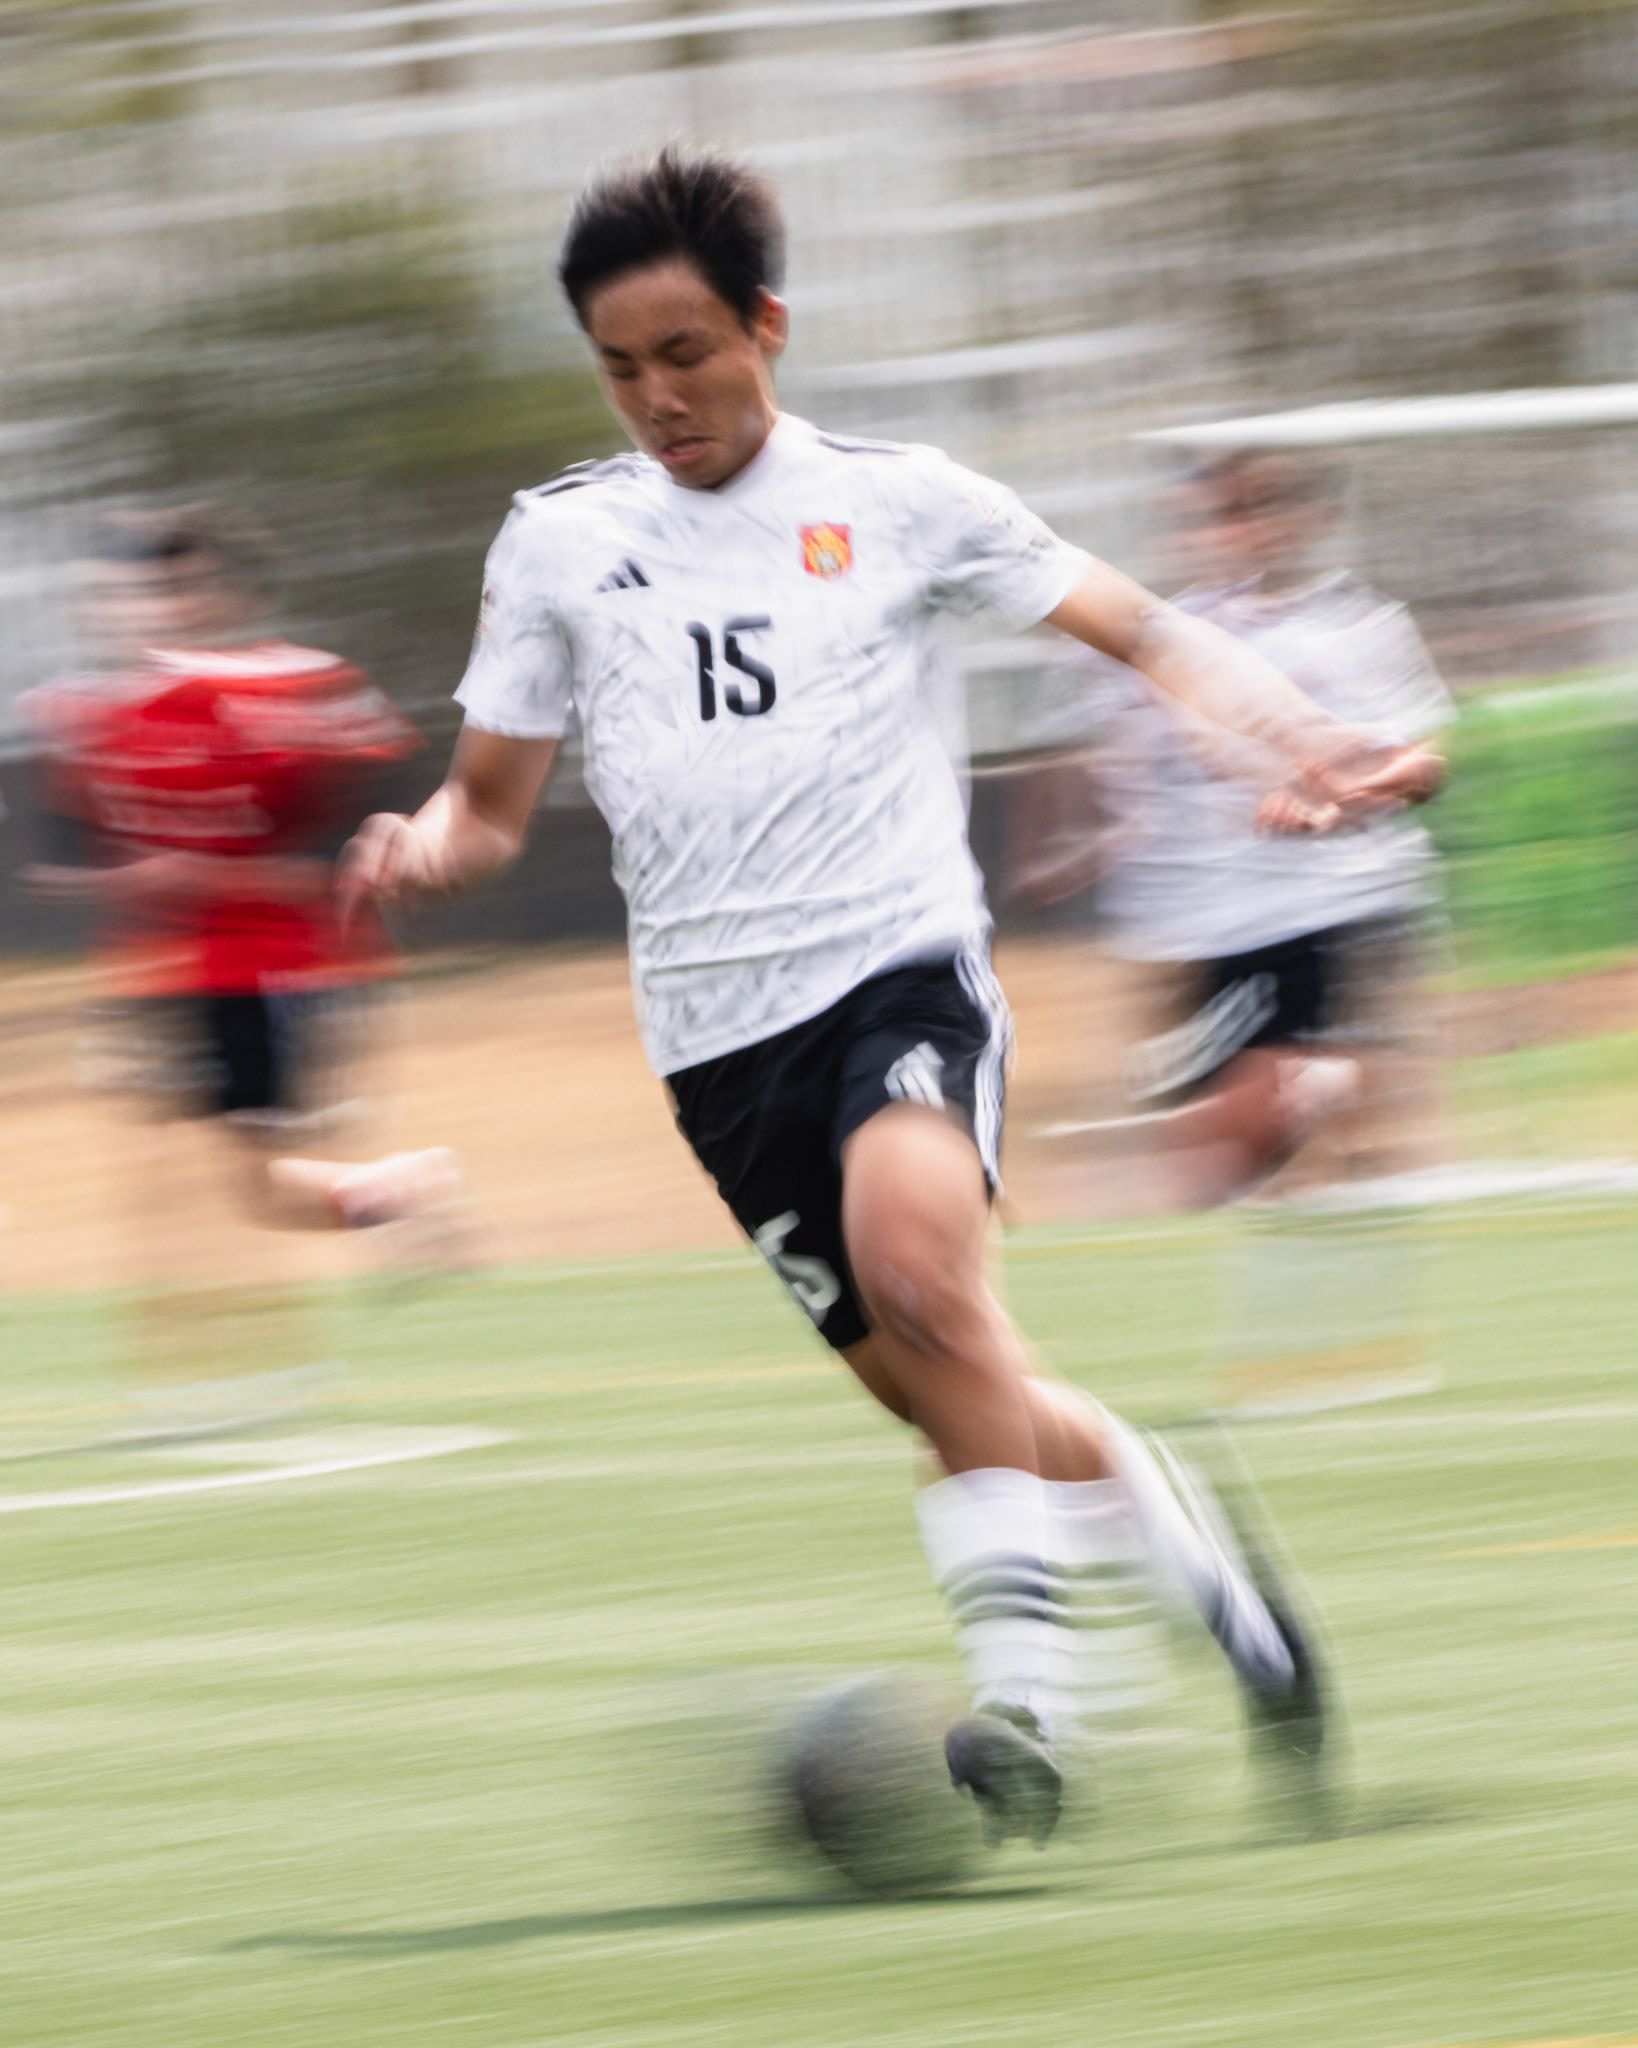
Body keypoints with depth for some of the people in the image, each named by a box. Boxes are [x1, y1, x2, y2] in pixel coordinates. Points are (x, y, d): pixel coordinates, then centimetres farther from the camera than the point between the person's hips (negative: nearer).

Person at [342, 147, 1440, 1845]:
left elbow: (1139, 634, 10)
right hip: (719, 1031, 3)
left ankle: (1021, 1704, -31)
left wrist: (1291, 738, -7)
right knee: (949, 1398, 1)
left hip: (900, 960, -3)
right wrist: (422, 851, -9)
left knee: (915, 1262, -32)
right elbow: (492, 801, 14)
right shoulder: (560, 544, 10)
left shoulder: (897, 503, 5)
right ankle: (1202, 1563, 26)